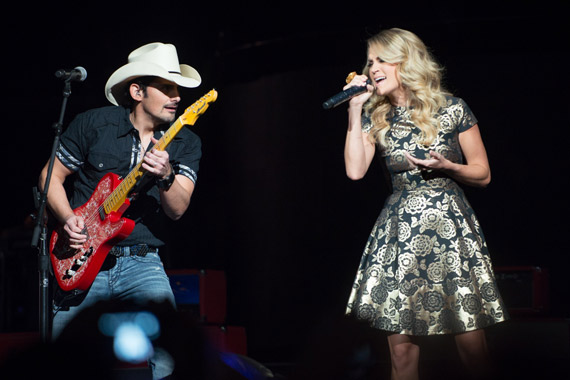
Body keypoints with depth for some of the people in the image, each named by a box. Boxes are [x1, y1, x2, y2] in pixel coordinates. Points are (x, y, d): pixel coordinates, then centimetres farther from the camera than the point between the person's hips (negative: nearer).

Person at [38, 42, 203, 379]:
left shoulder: (185, 143, 1)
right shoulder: (94, 124, -2)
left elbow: (177, 210, -11)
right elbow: (52, 175, 7)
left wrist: (166, 176, -32)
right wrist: (68, 219, -10)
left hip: (141, 263, 0)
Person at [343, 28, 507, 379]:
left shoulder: (453, 110, -1)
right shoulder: (375, 117, 9)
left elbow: (482, 174, 5)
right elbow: (355, 170, -4)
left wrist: (446, 167, -13)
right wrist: (356, 111, -3)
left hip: (451, 228, -2)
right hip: (400, 232, 3)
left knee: (472, 344, -5)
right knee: (401, 345, -2)